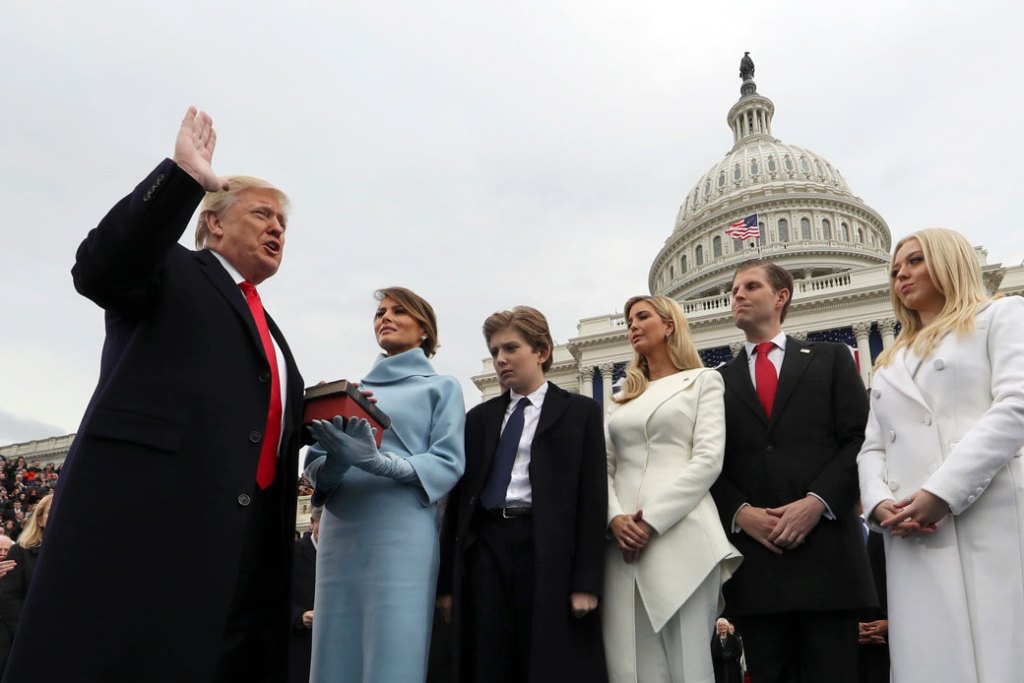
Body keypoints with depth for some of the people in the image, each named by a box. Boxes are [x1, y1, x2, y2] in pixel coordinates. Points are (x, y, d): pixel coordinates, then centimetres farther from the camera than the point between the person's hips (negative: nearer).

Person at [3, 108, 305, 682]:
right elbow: (98, 268, -13)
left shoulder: (268, 328, 30)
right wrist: (182, 176, -19)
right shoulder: (172, 270, 9)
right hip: (144, 505, -7)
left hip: (245, 533, 7)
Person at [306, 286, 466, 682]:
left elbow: (448, 463, -3)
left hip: (403, 532, -4)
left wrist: (383, 462, -20)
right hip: (340, 531, 4)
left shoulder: (442, 387, 9)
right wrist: (337, 460, -12)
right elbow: (315, 464, 12)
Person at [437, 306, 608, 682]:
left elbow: (593, 497, -2)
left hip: (547, 551, -3)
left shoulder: (579, 411, 5)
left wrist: (586, 581, -10)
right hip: (485, 548, 4)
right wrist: (446, 579, 7)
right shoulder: (479, 418, 16)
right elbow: (459, 497, 13)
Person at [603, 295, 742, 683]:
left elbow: (708, 459, -5)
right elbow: (605, 467, 14)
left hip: (679, 535, -4)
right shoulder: (624, 396, 22)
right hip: (624, 540, 4)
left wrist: (652, 519, -14)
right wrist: (614, 517, -7)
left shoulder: (702, 381, 8)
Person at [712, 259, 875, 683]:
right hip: (752, 557, 2)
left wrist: (817, 502, -11)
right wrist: (740, 512, -8)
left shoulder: (831, 359, 13)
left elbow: (859, 440, 2)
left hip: (825, 549, -1)